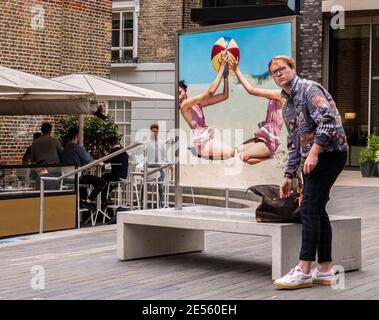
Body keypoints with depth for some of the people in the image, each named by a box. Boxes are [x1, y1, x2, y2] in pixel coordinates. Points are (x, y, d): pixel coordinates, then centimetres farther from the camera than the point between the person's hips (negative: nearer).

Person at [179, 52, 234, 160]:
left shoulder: (197, 103, 12)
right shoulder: (185, 105, -11)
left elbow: (224, 95, 11)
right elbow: (210, 92, -20)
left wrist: (225, 74, 2)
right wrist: (222, 67, -16)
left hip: (209, 139, 8)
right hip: (202, 143, -8)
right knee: (232, 153, -21)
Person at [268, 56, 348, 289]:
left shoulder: (309, 89, -8)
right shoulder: (287, 106, 20)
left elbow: (328, 120, -21)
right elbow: (294, 143, 25)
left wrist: (314, 151, -26)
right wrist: (289, 175, 22)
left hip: (329, 153, -9)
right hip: (312, 159, 9)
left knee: (309, 209, -13)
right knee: (317, 210, 8)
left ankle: (303, 272, -13)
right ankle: (325, 270, 13)